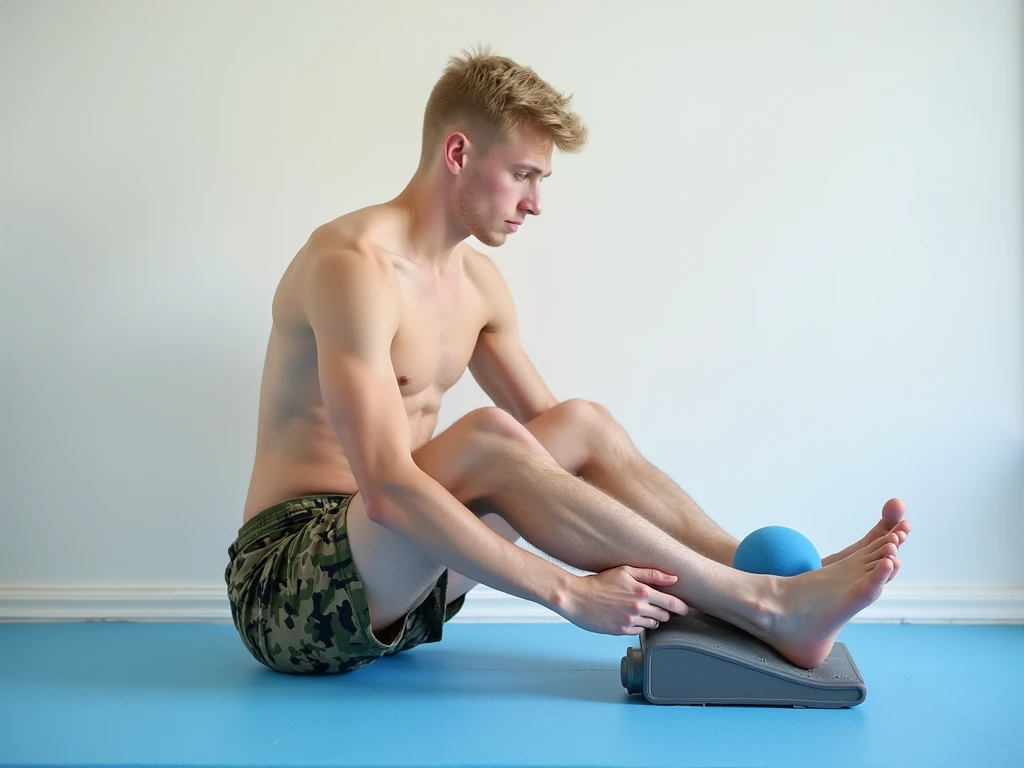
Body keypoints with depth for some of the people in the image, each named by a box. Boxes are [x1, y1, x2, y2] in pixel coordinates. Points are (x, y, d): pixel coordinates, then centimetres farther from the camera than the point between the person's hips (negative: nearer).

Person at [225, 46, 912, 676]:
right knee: (486, 437, -31)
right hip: (282, 582, -7)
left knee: (582, 424, -9)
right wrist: (569, 591, -32)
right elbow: (386, 488, -30)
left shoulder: (477, 280, 9)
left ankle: (775, 591, -13)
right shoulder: (356, 263, -19)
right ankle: (768, 609, -27)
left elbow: (551, 439, 12)